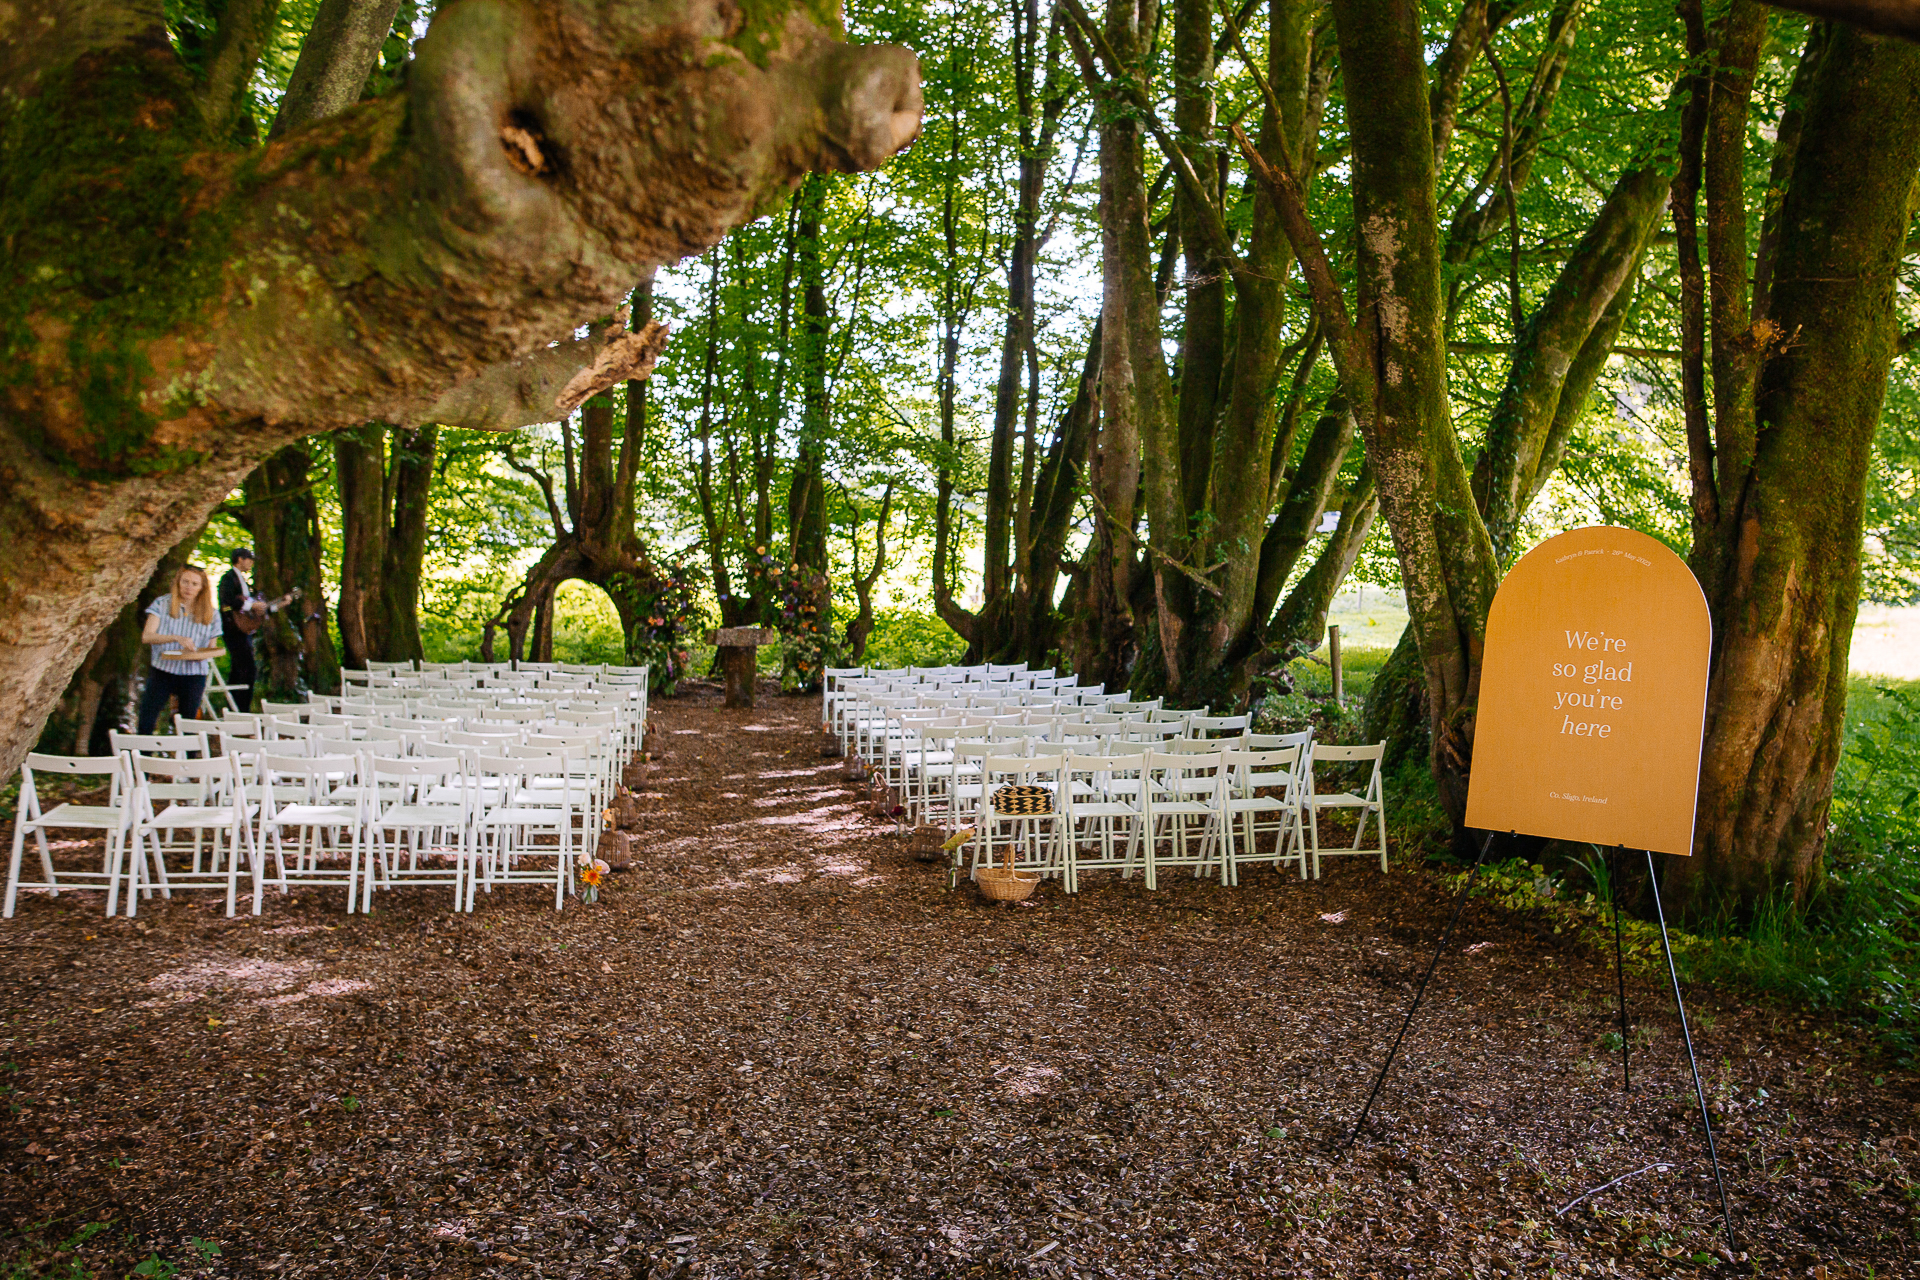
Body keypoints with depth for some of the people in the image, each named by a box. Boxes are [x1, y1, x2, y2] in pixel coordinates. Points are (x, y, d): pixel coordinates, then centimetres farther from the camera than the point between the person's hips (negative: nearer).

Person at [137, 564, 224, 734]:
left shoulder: (211, 615, 4)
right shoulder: (162, 604, 0)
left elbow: (212, 649, 11)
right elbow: (146, 636, -11)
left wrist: (203, 655, -13)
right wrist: (176, 638, -27)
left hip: (193, 676, 1)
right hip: (162, 671, -1)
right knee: (145, 725, -3)